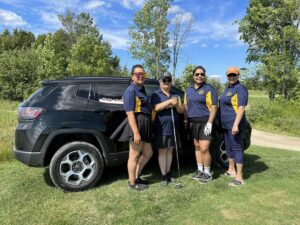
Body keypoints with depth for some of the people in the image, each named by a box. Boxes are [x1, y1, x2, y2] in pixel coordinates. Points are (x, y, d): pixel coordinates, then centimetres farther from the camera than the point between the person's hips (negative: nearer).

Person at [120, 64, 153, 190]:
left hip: (145, 125, 10)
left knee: (148, 153, 19)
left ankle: (136, 177, 33)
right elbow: (130, 113, -19)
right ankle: (132, 183, 18)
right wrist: (136, 132, -25)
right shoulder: (131, 90, -11)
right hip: (137, 124, -10)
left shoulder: (141, 89, 19)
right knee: (134, 156, 2)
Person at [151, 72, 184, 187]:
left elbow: (181, 110, 9)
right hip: (161, 128, -4)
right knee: (162, 151, 1)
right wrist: (169, 101, -24)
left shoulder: (175, 95, 14)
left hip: (173, 127, 5)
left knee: (170, 150, 11)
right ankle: (163, 176, 8)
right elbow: (156, 108, -18)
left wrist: (176, 105, -12)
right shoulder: (156, 94, 0)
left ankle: (168, 173, 22)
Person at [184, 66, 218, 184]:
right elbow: (186, 105, 18)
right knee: (197, 147, 12)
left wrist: (209, 123, -17)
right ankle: (200, 170, 24)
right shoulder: (189, 90, 14)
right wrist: (185, 120, 10)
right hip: (193, 122, 6)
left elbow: (214, 106, -11)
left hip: (204, 122, -6)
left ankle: (207, 173, 9)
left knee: (204, 149, -8)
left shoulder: (209, 89, -5)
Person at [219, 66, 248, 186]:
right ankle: (231, 170, 32)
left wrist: (236, 124, -27)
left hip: (234, 124, -9)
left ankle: (239, 177, 1)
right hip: (226, 124, 9)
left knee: (237, 148, -6)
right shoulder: (228, 87, 16)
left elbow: (241, 108, -20)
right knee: (229, 147, 17)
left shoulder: (240, 88, -12)